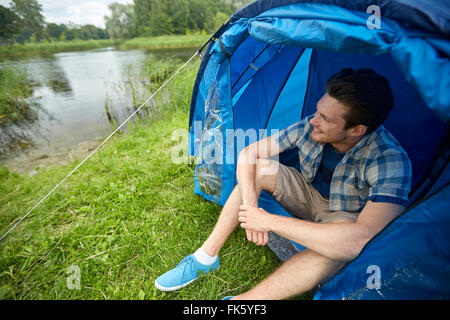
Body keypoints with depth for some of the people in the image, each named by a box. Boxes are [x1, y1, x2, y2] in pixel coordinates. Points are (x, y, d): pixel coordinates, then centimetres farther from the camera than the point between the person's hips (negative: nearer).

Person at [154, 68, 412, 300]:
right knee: (259, 167, -20)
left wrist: (268, 221, -41)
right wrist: (250, 204, -31)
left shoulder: (390, 160, -31)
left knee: (343, 243, -40)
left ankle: (240, 301, -27)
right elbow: (248, 153, -16)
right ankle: (206, 258, -14)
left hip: (344, 218, -3)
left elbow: (360, 239, -45)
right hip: (309, 195, 4)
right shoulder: (309, 128, -19)